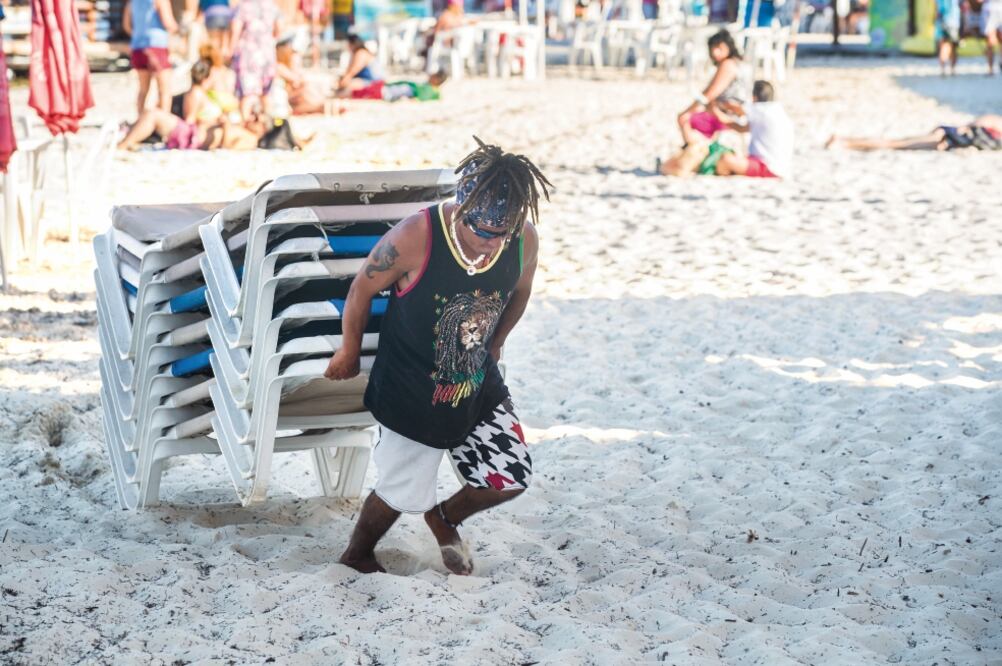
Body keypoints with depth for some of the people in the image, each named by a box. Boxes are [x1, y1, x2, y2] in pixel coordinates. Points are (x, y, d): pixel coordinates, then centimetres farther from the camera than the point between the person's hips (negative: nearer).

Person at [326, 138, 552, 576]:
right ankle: (355, 557, 39)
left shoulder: (524, 240, -16)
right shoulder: (415, 237, -29)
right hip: (411, 392, -4)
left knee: (511, 479, 6)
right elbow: (362, 290, -12)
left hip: (479, 387, 4)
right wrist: (349, 352, 2)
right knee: (401, 493, 8)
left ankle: (445, 517, 37)